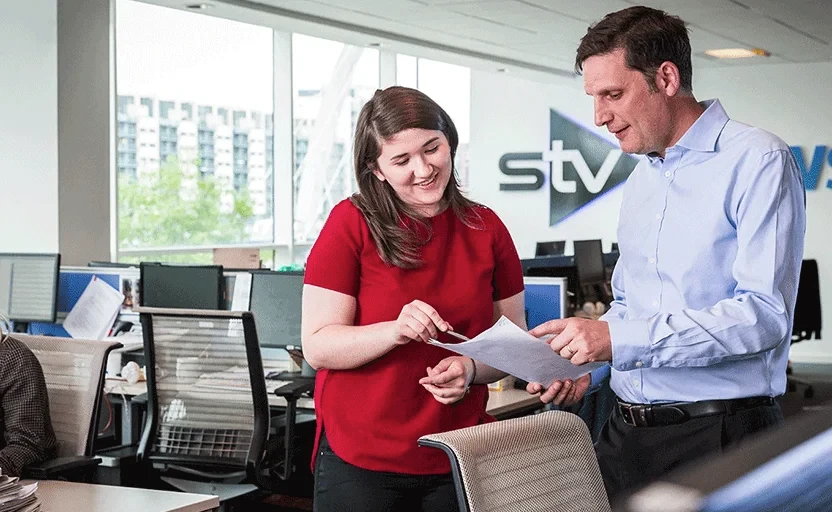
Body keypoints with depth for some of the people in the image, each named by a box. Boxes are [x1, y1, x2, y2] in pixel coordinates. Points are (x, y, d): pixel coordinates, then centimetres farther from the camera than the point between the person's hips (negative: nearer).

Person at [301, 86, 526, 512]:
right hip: (359, 463, -3)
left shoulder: (486, 229, 3)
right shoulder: (352, 224, -7)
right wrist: (396, 330, -26)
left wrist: (471, 369, -12)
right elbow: (317, 347, -10)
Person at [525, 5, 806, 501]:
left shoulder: (758, 161, -11)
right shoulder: (641, 177, 15)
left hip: (721, 435, -7)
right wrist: (586, 366, 3)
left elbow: (765, 313, -21)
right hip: (629, 432, 7)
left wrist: (620, 340, -24)